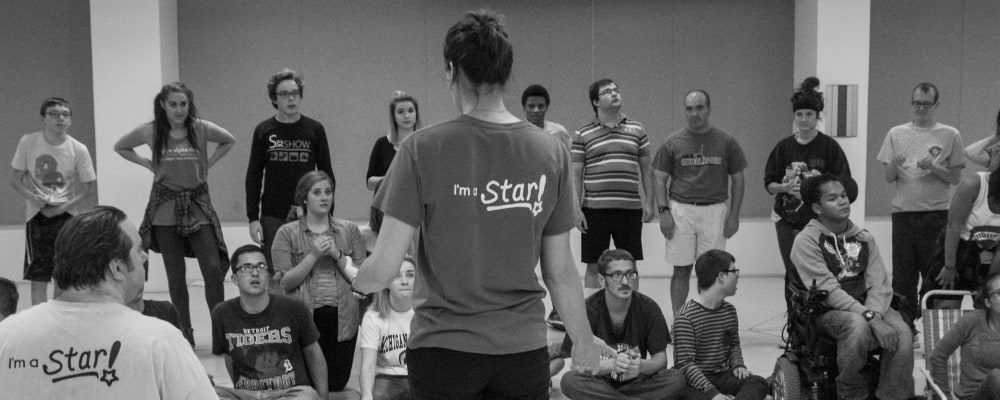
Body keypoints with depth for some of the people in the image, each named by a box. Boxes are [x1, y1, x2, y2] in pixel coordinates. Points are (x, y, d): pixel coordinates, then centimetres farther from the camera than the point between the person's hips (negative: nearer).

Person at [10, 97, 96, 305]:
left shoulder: (79, 150, -7)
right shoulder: (28, 142, -6)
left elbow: (87, 186, 2)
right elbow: (15, 179, 2)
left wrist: (65, 206, -11)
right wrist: (31, 196, -17)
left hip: (65, 215, 1)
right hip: (37, 213, -1)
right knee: (38, 276, -3)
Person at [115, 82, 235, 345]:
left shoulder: (201, 129, -3)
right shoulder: (150, 132, -1)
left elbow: (229, 141, 16)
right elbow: (120, 147, 17)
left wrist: (208, 163, 5)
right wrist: (147, 164, 5)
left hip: (197, 204, -1)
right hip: (165, 207, 1)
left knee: (213, 267, -10)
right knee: (175, 274, 6)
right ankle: (184, 331, 16)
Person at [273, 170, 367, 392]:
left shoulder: (349, 230, 9)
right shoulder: (287, 233, 3)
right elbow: (285, 283, -4)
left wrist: (337, 255, -10)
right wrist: (313, 255, -13)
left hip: (342, 318, 2)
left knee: (336, 386, 3)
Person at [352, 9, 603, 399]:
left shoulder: (424, 148, -11)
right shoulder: (550, 152, -3)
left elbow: (384, 269, -10)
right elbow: (560, 272, 2)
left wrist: (358, 282, 12)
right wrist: (583, 341, 16)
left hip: (443, 346, -2)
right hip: (524, 349, 3)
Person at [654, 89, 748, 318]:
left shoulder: (726, 142, 4)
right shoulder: (673, 142, 4)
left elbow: (737, 179, 8)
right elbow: (660, 179, 5)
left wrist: (734, 215, 1)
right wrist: (663, 211, -6)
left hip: (715, 211, 0)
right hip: (681, 210, 0)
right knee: (681, 270, 2)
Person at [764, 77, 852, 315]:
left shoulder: (829, 146, -1)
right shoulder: (784, 147, 7)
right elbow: (769, 184, 8)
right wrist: (785, 187, -11)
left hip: (818, 219, -2)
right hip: (787, 219, 3)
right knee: (793, 273, 4)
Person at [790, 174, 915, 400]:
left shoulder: (864, 239, 12)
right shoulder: (806, 241, -5)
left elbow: (879, 285, 2)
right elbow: (828, 290, -14)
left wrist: (875, 313, -19)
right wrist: (869, 317, -23)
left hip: (867, 308, 5)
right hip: (826, 312, -4)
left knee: (902, 332, -24)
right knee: (858, 327, -35)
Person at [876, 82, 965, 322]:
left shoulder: (950, 135, 4)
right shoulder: (896, 134, 9)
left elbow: (956, 178, 4)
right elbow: (888, 178, 8)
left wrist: (934, 167, -13)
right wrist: (895, 165, -13)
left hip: (936, 214, -2)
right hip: (903, 212, 2)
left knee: (935, 276, -1)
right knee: (903, 275, 4)